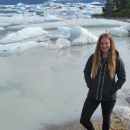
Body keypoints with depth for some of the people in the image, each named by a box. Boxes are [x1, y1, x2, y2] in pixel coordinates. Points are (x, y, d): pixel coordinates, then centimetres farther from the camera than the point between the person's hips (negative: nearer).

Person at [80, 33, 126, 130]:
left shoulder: (117, 60, -10)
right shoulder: (93, 57, -6)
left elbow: (122, 78, -2)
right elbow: (86, 72, 7)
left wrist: (113, 90, -9)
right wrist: (90, 85, -3)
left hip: (109, 97, -1)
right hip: (93, 95, 2)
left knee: (106, 119, 19)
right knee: (84, 120, 0)